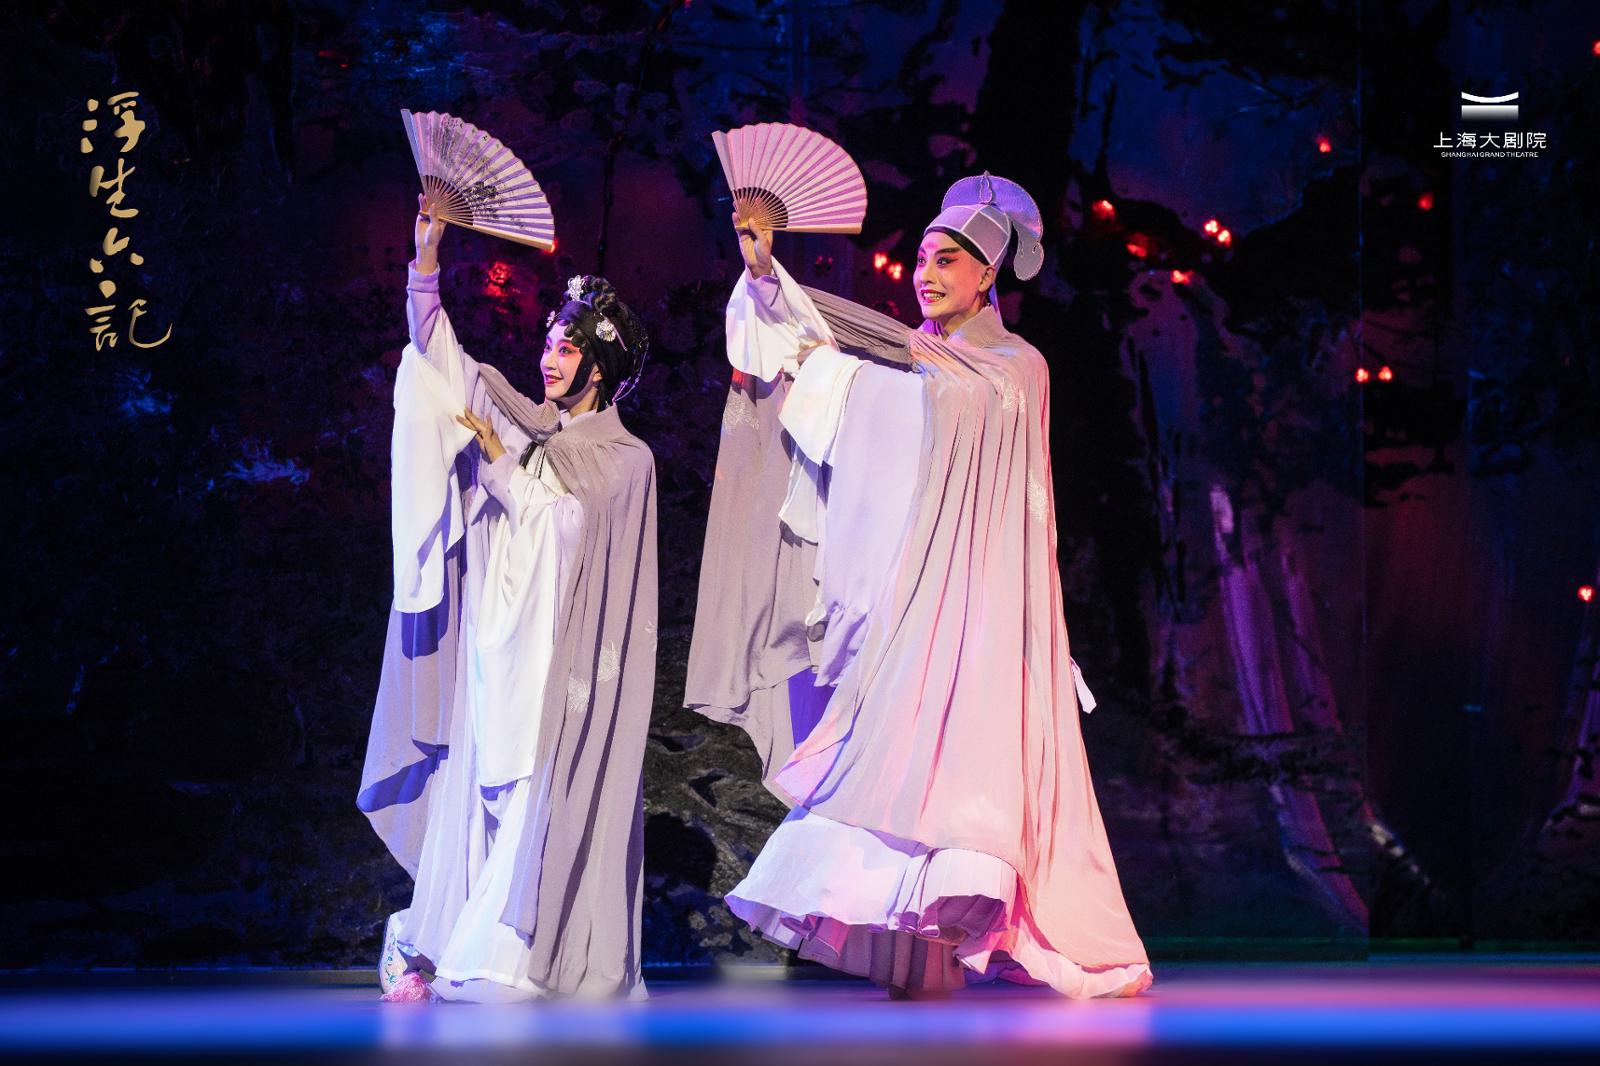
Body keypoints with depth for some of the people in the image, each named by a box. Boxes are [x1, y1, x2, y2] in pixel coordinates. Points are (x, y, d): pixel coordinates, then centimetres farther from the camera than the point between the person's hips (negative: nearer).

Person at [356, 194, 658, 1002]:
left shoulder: (624, 458, 4)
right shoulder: (521, 424, 15)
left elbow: (563, 515, -11)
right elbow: (445, 361, 5)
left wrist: (499, 457, -8)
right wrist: (426, 265, -5)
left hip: (558, 654, -4)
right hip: (492, 644, 4)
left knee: (536, 800, -9)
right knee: (472, 790, 0)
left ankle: (518, 957, -8)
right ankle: (442, 951, -2)